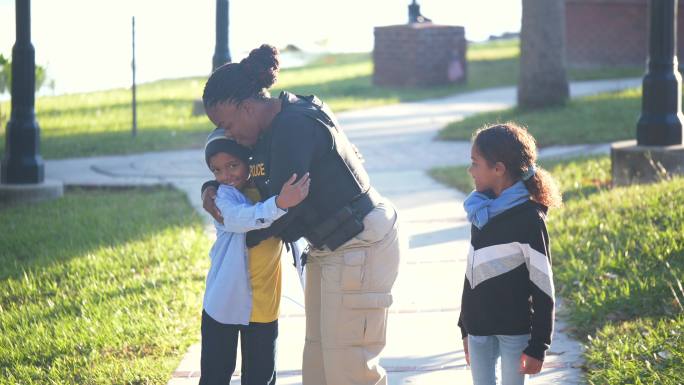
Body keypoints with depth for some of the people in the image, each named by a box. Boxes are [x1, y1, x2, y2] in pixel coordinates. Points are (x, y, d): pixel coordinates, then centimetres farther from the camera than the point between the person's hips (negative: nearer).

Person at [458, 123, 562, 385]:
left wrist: (538, 346, -14)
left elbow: (543, 287, -13)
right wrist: (465, 328, 20)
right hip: (479, 329, 7)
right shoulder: (482, 211, 8)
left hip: (515, 331, -7)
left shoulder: (528, 218, -14)